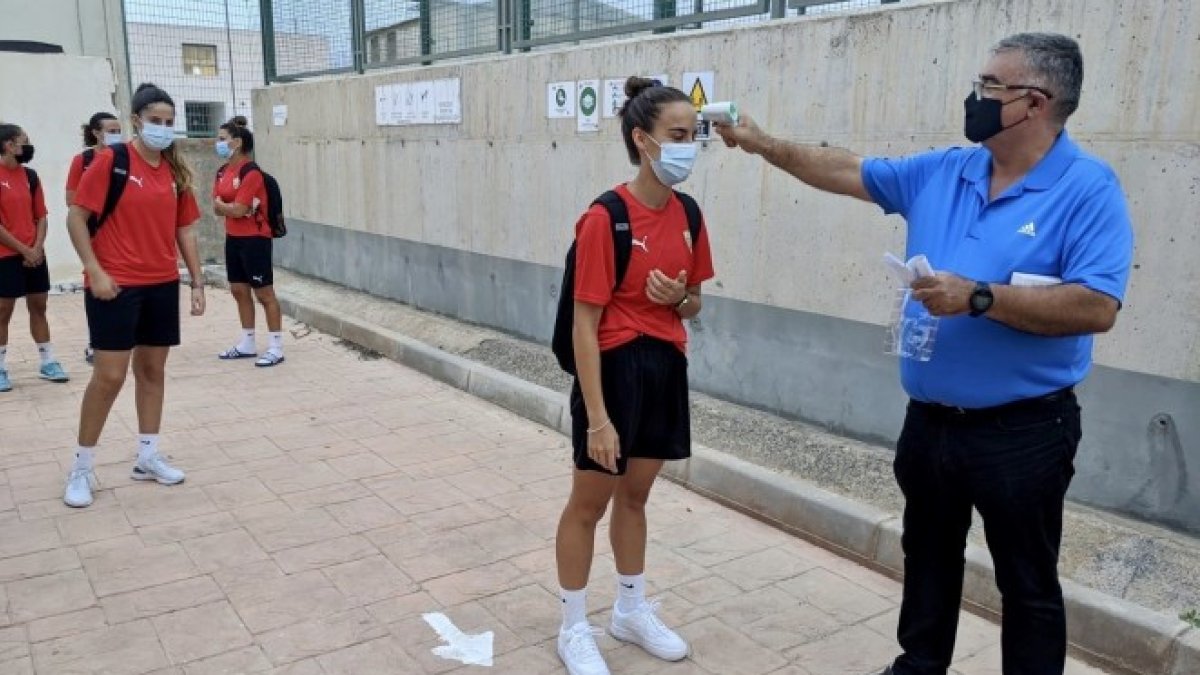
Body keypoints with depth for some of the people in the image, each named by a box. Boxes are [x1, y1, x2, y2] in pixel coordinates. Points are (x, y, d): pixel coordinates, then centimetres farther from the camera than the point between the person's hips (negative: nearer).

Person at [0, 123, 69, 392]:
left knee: (38, 306, 10)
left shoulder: (30, 175, 8)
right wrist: (23, 250, -13)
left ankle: (48, 362, 18)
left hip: (35, 254, 6)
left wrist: (38, 247, -3)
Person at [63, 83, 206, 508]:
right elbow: (76, 217, -7)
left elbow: (184, 230, 13)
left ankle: (148, 457, 23)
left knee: (153, 369, 11)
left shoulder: (176, 171, 7)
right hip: (116, 285, -5)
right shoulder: (111, 160, -8)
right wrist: (95, 272, -15)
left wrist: (197, 282, 9)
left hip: (162, 286, 5)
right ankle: (81, 468, 11)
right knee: (110, 375, -5)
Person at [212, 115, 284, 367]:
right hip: (233, 238, 9)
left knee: (264, 293, -4)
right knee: (239, 290, 14)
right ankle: (247, 344, 24)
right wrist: (230, 207, -11)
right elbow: (216, 207, 7)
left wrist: (221, 205, -2)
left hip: (255, 240, -9)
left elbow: (238, 210, -20)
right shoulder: (223, 172, 9)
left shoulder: (251, 172, -17)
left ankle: (276, 348, 3)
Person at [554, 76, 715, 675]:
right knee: (589, 502, 9)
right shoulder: (605, 219, -18)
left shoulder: (687, 214, 2)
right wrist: (597, 416, -20)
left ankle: (632, 611, 39)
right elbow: (585, 323, -18)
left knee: (635, 495, 21)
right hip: (615, 368, -6)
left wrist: (678, 297, -11)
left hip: (666, 368, 7)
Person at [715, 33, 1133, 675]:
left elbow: (1095, 307, -22)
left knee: (1027, 583, 10)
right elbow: (848, 171, 12)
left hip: (1022, 431, -6)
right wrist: (764, 144, 10)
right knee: (928, 558, 23)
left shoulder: (1088, 188, -13)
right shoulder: (941, 173, 4)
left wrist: (979, 297, -26)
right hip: (929, 420, 7)